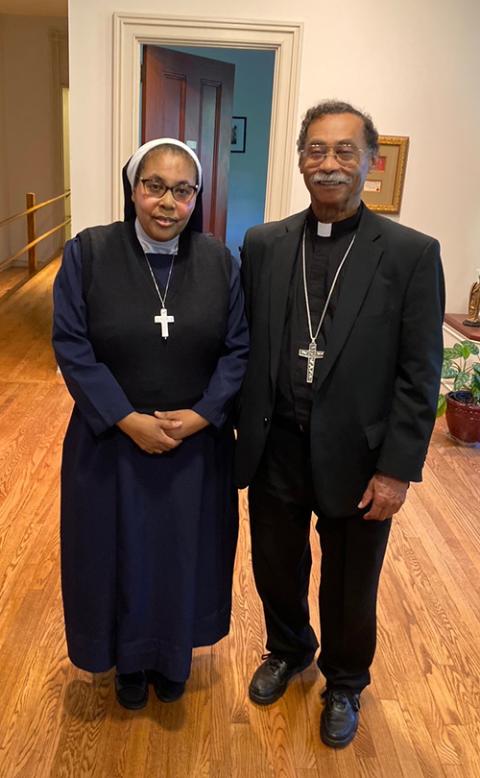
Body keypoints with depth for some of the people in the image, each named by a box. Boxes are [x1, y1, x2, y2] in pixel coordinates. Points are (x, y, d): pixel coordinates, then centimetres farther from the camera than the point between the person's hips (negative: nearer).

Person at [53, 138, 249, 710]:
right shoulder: (88, 253, -9)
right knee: (119, 555, 16)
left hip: (197, 446, 2)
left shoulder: (219, 261, -4)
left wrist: (201, 415, -17)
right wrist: (128, 420, -19)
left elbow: (238, 348, -4)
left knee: (183, 555, 17)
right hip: (111, 445, -1)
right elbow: (71, 346, -11)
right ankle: (128, 660, 43)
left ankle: (174, 656, 44)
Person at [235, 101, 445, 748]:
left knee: (350, 591, 18)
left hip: (356, 460, -2)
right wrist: (239, 430, 2)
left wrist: (398, 470, -11)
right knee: (276, 570, 22)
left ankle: (344, 683, 48)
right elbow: (243, 346, 4)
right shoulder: (263, 244, 1)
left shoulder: (411, 254, -8)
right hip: (274, 452, 3)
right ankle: (288, 650, 54)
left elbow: (419, 375, -8)